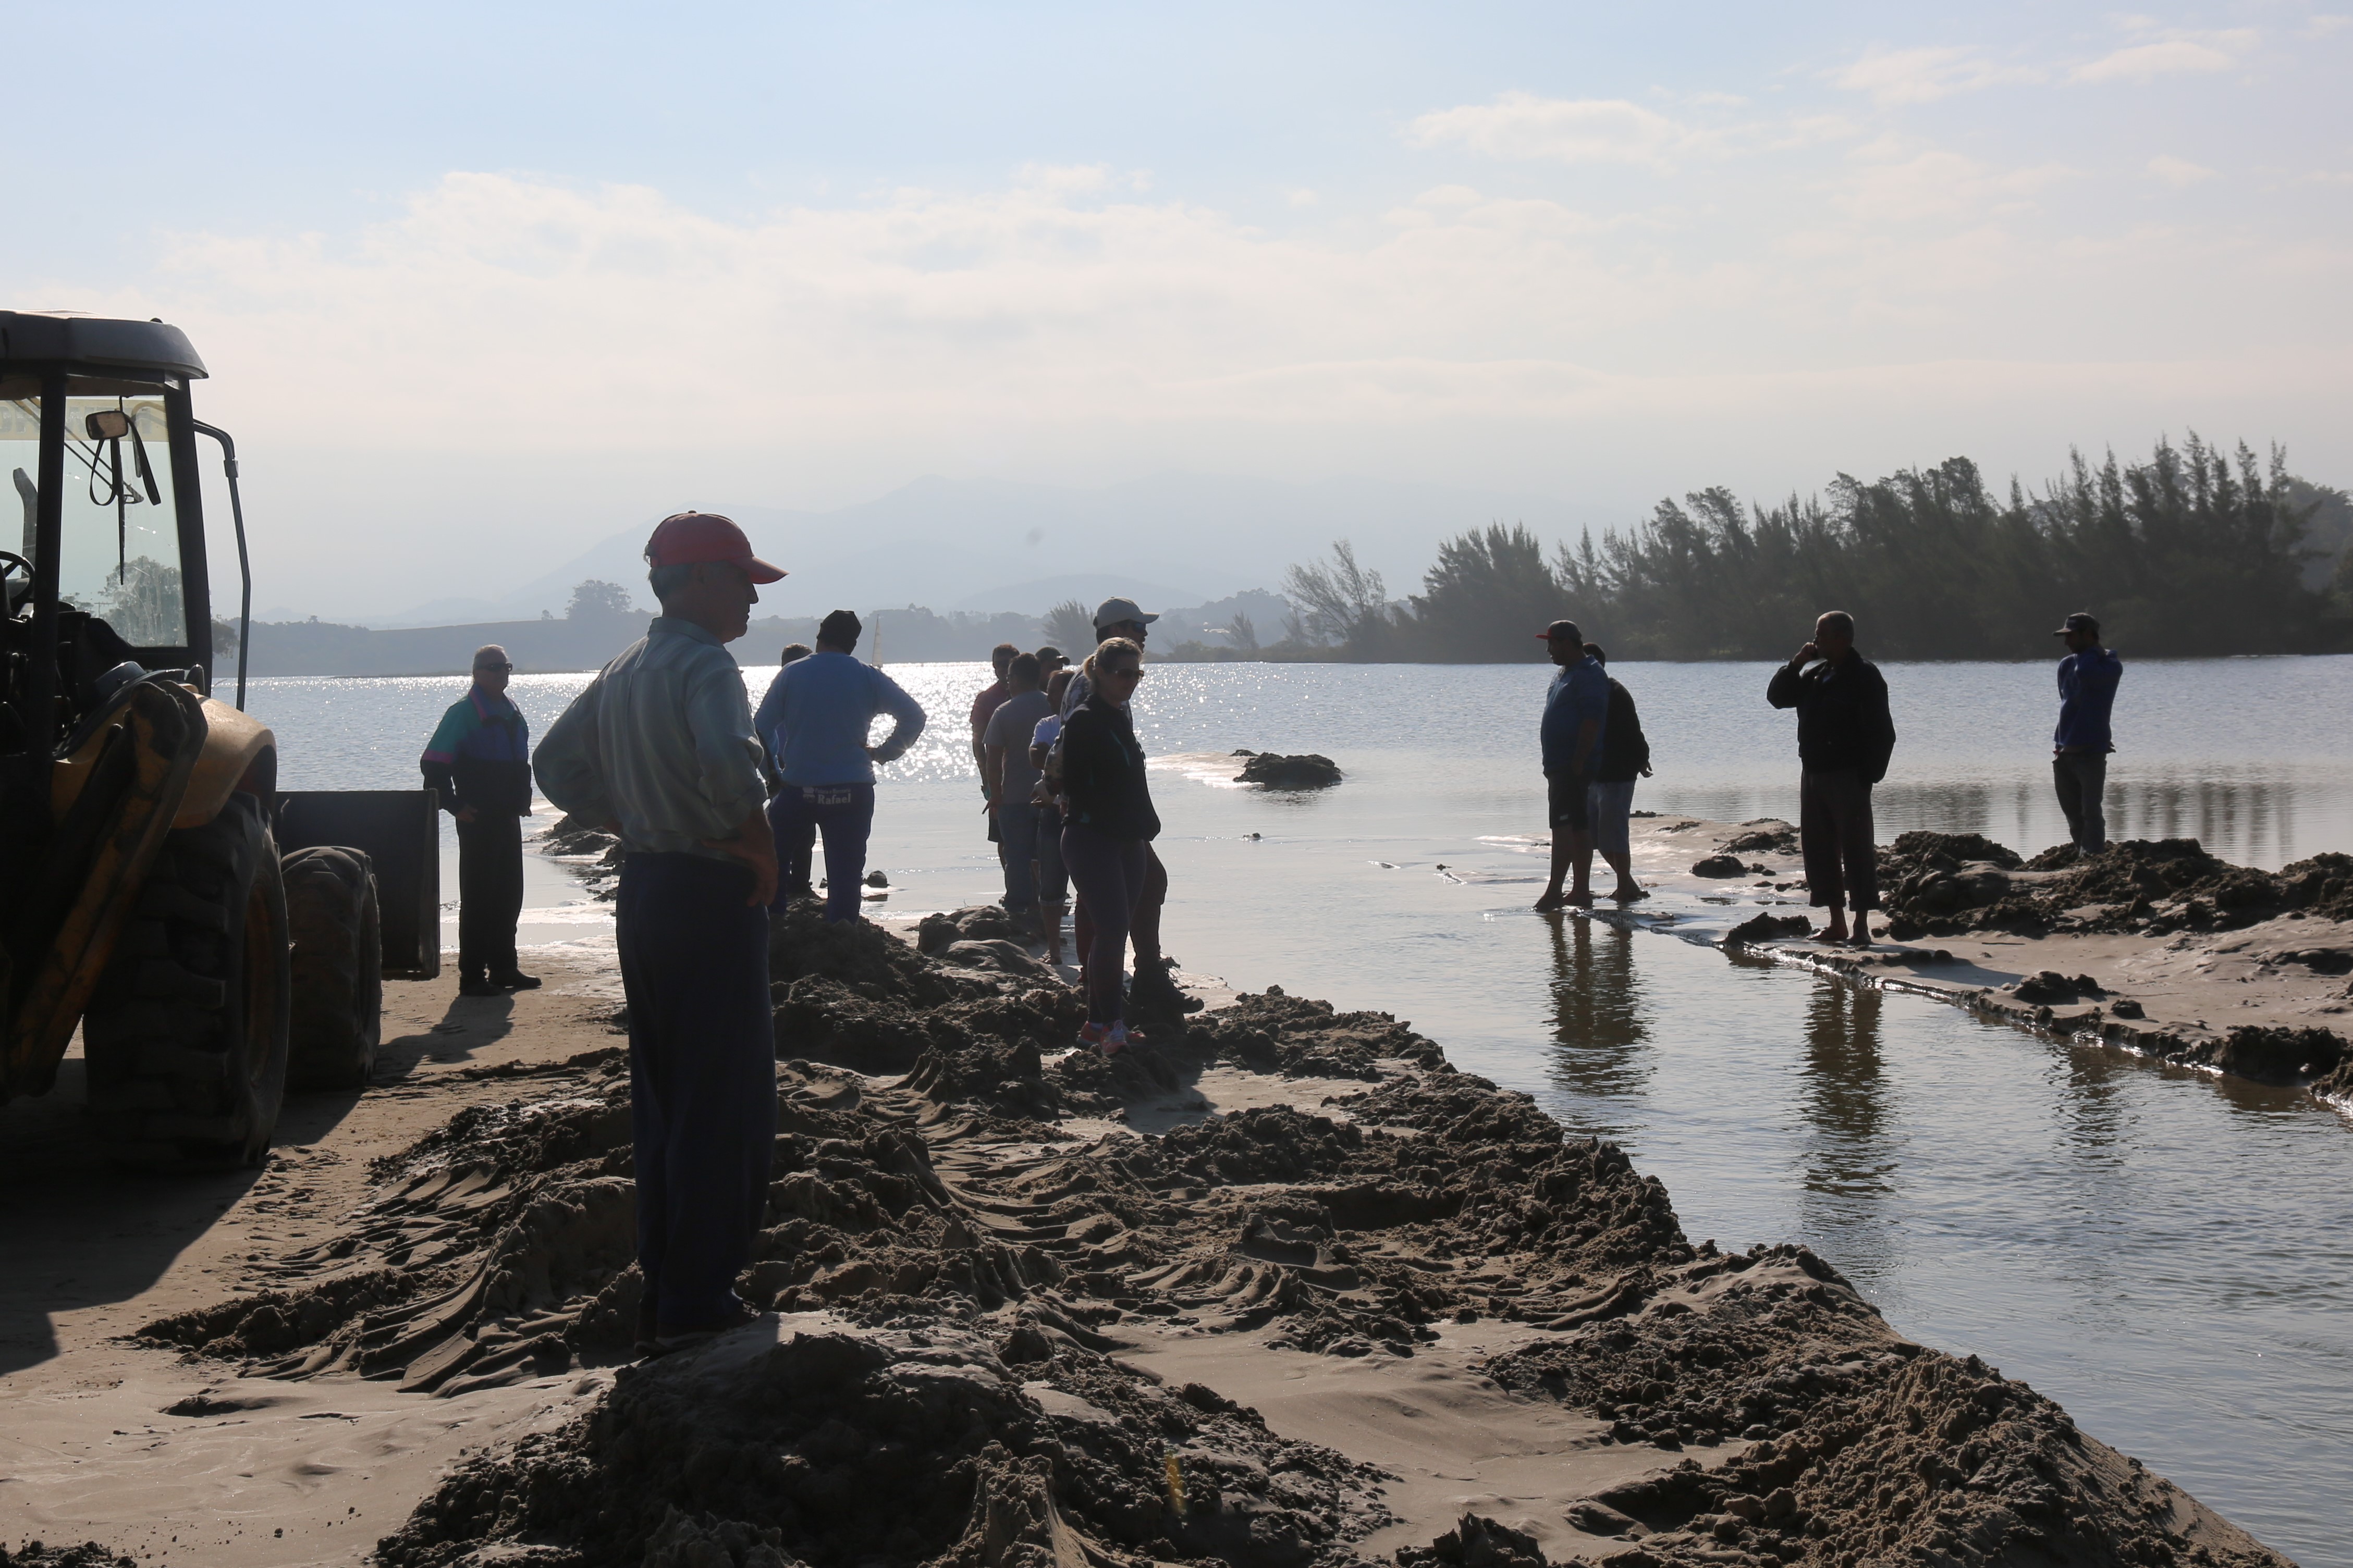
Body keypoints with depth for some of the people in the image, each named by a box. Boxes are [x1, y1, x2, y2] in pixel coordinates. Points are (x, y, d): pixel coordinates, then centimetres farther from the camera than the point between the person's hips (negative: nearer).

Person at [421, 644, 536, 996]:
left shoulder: (513, 713, 14)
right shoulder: (464, 713, -9)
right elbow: (433, 764, -12)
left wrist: (523, 798, 17)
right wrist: (455, 806, -14)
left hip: (509, 818, 7)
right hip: (478, 820, -7)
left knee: (509, 896, 11)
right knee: (478, 898, -4)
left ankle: (504, 968, 21)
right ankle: (472, 976, -1)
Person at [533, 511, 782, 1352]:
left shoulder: (623, 671, 14)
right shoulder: (704, 663, -14)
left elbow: (558, 763, 21)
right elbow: (725, 763, -33)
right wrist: (761, 846, -18)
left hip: (643, 889, 9)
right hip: (710, 895, -9)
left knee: (662, 1098, 14)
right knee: (724, 1102, -3)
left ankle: (663, 1293, 19)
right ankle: (697, 1299, -1)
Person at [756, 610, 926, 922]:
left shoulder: (791, 675, 2)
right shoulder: (868, 678, 2)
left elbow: (761, 729, 0)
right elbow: (913, 716, 0)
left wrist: (773, 771, 10)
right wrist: (884, 753, 7)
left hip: (799, 790, 0)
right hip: (852, 791, 0)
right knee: (845, 877, 5)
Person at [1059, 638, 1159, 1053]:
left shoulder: (1122, 719, 15)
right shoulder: (1083, 720, -11)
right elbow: (1074, 786, -15)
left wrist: (1145, 825, 12)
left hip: (1126, 843, 9)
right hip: (1091, 839, -9)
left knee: (1113, 932, 9)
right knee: (1113, 928, -17)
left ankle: (1097, 1025, 16)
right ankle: (1111, 1024, -13)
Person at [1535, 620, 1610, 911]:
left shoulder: (1589, 676, -14)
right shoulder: (1565, 673, 18)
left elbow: (1592, 722, -22)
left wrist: (1577, 764, -24)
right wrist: (1553, 764, 20)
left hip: (1574, 767, -10)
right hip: (1558, 765, 10)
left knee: (1563, 825, -13)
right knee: (1578, 828, 11)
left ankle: (1554, 892, -17)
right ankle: (1581, 891, 15)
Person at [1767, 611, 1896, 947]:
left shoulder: (1864, 676, -9)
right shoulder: (1815, 674, 14)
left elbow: (1881, 731, -12)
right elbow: (1777, 697, 17)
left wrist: (1869, 775, -18)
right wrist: (1796, 664, 3)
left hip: (1848, 777, -8)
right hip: (1813, 773, 8)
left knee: (1856, 849, -6)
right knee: (1818, 849, 9)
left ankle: (1861, 925, -4)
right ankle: (1837, 923, 16)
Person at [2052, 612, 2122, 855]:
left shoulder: (2110, 665, -8)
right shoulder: (2067, 665, 13)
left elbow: (2085, 674, -29)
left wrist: (2092, 652, -10)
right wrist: (2060, 743, 14)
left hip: (2091, 752, -7)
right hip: (2064, 752, 7)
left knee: (2091, 813, -9)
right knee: (2074, 815, 12)